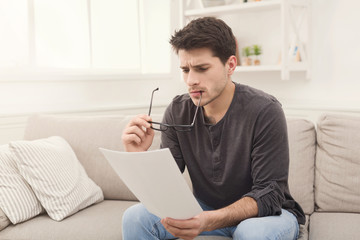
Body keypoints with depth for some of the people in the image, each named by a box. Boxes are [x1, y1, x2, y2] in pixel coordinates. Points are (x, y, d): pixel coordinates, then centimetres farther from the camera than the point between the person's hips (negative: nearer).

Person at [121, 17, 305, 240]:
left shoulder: (264, 111, -22)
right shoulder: (178, 112, -8)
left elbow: (269, 195, -23)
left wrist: (210, 221, -41)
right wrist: (139, 155, -29)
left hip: (267, 212, -3)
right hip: (206, 209, 4)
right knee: (135, 217, -17)